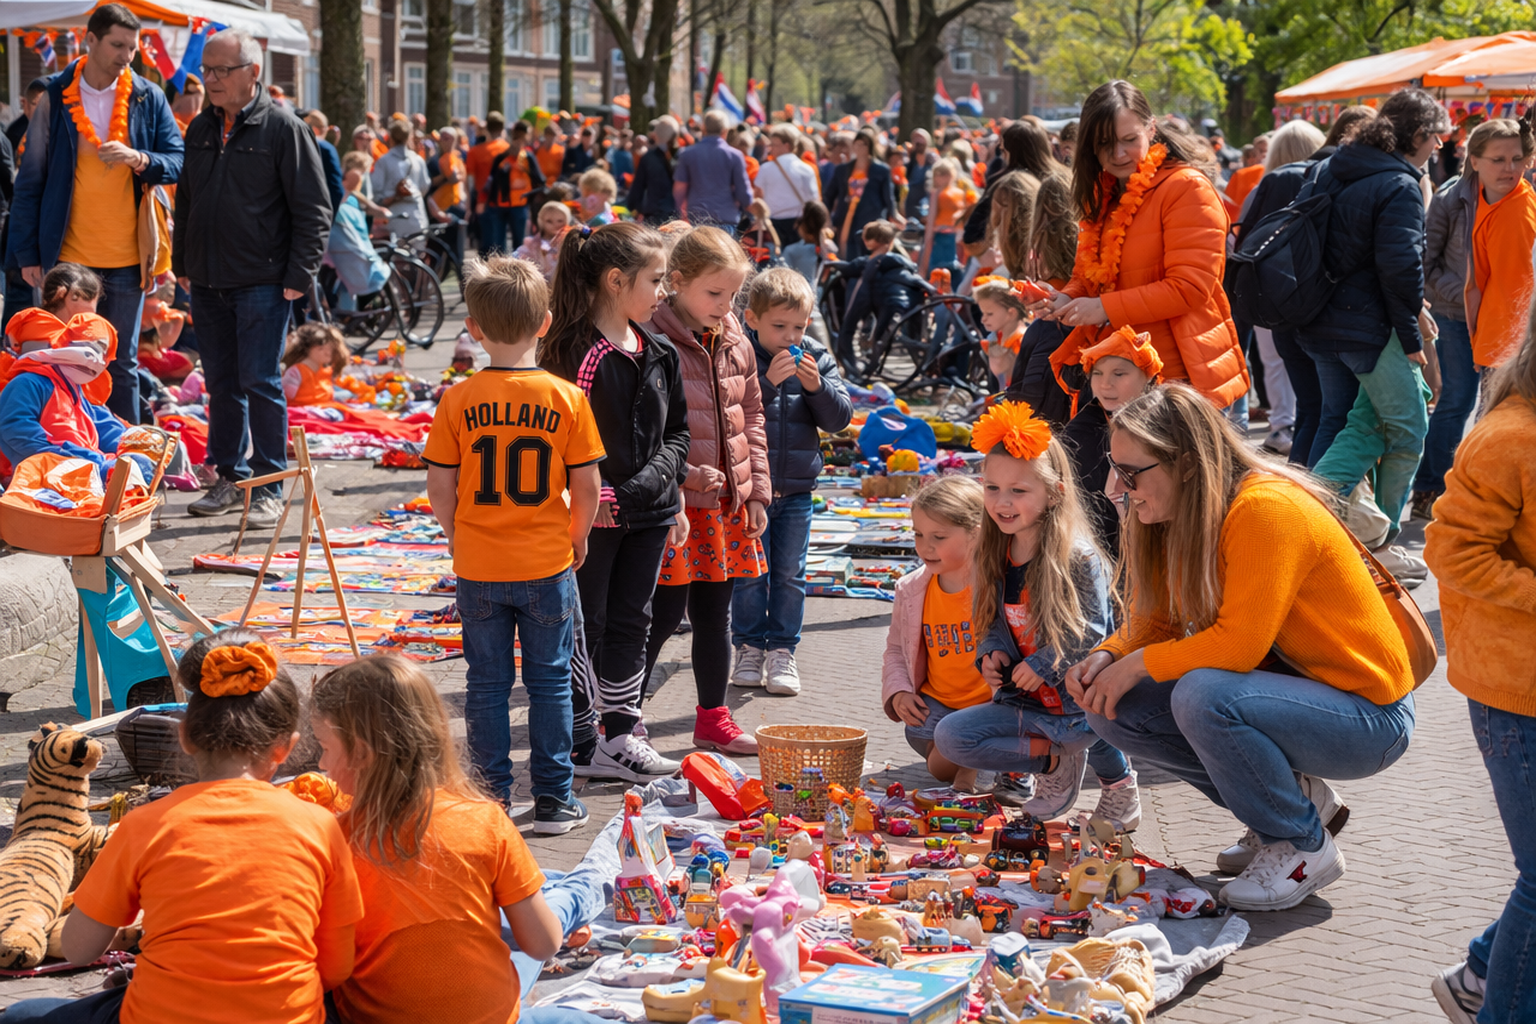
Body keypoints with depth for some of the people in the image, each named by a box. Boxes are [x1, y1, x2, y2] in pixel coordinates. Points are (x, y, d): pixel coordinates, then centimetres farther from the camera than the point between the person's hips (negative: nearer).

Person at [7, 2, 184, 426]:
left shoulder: (148, 99, 3)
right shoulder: (55, 97, 0)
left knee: (122, 366, 8)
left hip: (128, 258, 1)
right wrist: (27, 253, -1)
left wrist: (139, 159, -18)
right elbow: (30, 179, 3)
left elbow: (179, 163, 3)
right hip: (67, 256, -1)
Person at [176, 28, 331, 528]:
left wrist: (299, 276, -11)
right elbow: (184, 202, 22)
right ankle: (230, 478, 19)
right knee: (221, 384, 10)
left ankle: (269, 490, 1)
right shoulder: (200, 129, 12)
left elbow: (313, 210, -7)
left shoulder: (284, 128, -6)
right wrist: (182, 262, 16)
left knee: (260, 383, -6)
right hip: (206, 281, 6)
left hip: (262, 282, -6)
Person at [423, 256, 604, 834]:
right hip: (547, 565, 0)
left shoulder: (458, 402, -8)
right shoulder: (566, 398, -9)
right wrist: (576, 540, 12)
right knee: (550, 680, 10)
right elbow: (587, 487, -6)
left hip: (478, 568, 0)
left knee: (487, 683, 11)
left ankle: (492, 798, 16)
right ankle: (553, 800, 14)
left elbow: (440, 488, -4)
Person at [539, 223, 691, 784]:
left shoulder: (659, 353, 8)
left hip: (646, 511, 7)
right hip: (589, 514, -7)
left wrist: (655, 484, -4)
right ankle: (579, 743, 12)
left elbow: (676, 431, 12)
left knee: (630, 623, 13)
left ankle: (621, 736, 22)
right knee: (584, 627, 3)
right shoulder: (573, 352, -14)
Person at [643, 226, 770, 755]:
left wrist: (756, 491, 10)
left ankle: (713, 718, 26)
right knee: (665, 614, -4)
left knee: (715, 613, 15)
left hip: (728, 503, 7)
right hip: (674, 504, -7)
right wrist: (689, 474, -18)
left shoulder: (734, 341, 8)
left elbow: (752, 417, 15)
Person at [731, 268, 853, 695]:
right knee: (750, 572, 3)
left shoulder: (818, 361, 3)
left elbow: (839, 419, 1)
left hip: (796, 490, 3)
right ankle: (749, 647, 16)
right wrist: (767, 382, -25)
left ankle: (781, 650, 15)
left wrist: (816, 387, -16)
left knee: (790, 573, 6)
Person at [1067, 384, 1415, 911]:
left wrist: (1140, 664, -18)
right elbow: (1155, 623, 8)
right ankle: (1297, 797, 8)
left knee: (1203, 696, -34)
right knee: (1112, 708, -4)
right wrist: (1106, 658, -12)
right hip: (1289, 687, 9)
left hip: (1368, 713, -9)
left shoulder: (1266, 510, -25)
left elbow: (1240, 643, -29)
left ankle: (1305, 847, -9)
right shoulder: (1175, 518, 1)